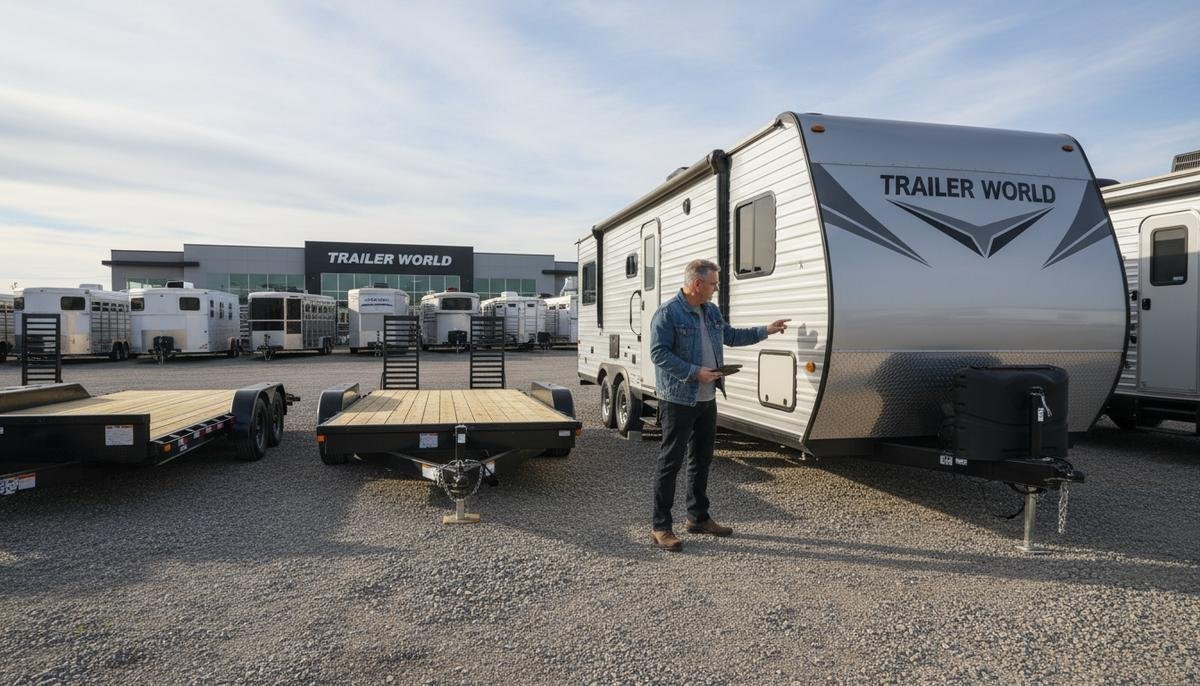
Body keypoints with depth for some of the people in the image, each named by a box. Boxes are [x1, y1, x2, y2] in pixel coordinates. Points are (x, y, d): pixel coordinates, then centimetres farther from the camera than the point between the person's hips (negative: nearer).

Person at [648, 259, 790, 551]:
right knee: (671, 462, -3)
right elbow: (658, 353, -19)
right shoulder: (668, 313, -14)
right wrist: (695, 372, -22)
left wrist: (765, 330, 23)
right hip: (678, 401, -8)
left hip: (707, 400, 9)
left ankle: (698, 517, 30)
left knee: (702, 460, 16)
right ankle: (661, 527, 5)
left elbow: (731, 336, 27)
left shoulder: (712, 312, 12)